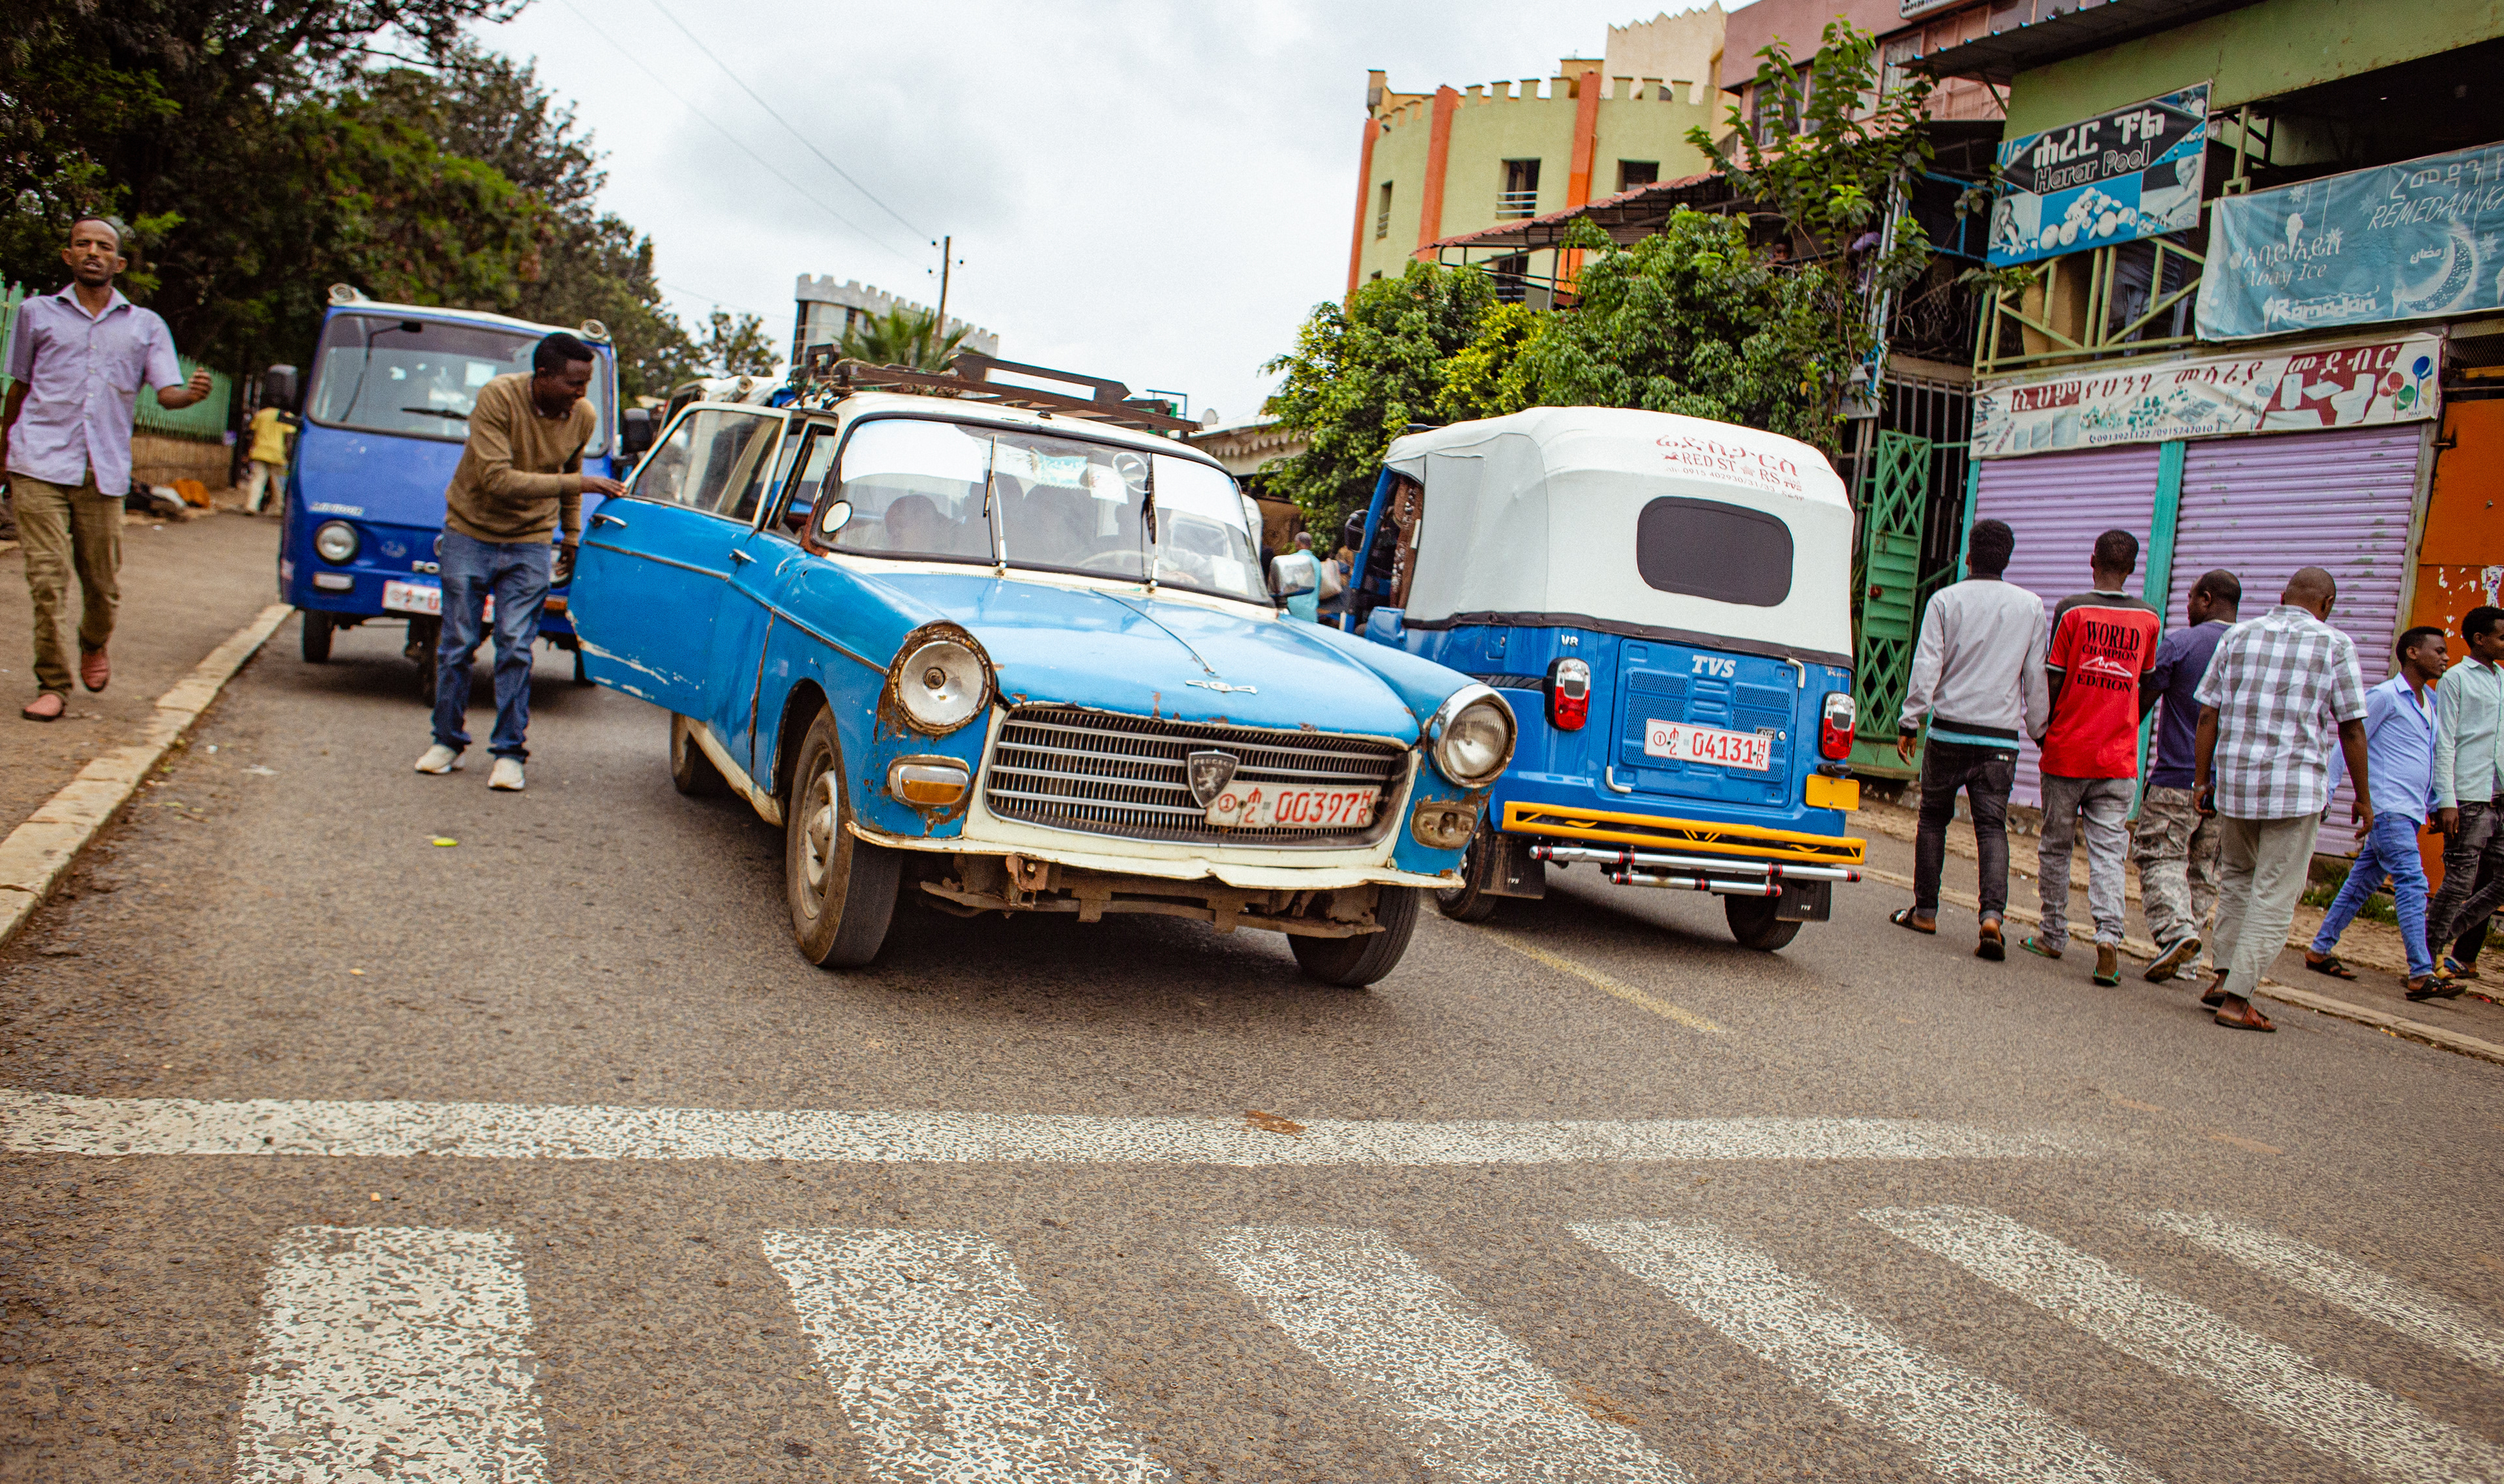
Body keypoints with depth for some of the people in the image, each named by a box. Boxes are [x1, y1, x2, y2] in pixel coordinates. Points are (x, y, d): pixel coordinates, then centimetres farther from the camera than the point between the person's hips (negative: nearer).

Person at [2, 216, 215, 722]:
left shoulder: (146, 325, 14)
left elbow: (166, 392, 3)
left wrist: (189, 393, -20)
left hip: (105, 472, 1)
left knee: (104, 586, 4)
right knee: (48, 579, -10)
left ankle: (95, 644, 36)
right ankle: (52, 683, -1)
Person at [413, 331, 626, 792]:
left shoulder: (583, 417, -6)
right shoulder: (497, 398, -21)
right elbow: (496, 479, -29)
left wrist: (572, 537, 15)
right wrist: (576, 483, -35)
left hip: (530, 544, 2)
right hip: (470, 533, -2)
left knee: (516, 649, -2)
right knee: (457, 644, 6)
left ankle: (509, 751, 5)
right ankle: (447, 741, 20)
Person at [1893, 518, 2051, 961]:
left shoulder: (1945, 600, -2)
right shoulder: (2030, 606, 3)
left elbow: (1926, 667, -6)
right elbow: (2036, 677, 7)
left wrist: (1908, 723, -2)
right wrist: (2038, 726, 18)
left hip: (1949, 730, -1)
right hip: (2001, 737, 1)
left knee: (1933, 817, 13)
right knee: (1992, 826, 1)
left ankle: (1925, 910, 18)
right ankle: (1993, 913, -18)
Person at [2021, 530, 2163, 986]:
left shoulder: (2072, 610, -8)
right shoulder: (2149, 619, 2)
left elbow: (2052, 680, -7)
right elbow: (2145, 685, 12)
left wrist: (2041, 730, 8)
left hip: (2066, 751, -2)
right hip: (2119, 759, 2)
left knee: (2055, 845, 11)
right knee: (2108, 851, 2)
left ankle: (2053, 935, 20)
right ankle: (2108, 935, -13)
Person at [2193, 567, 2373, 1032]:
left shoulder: (2237, 637, 7)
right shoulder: (2335, 645, -1)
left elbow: (2207, 715, 5)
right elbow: (2351, 729, -1)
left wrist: (2202, 778, 12)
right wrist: (2362, 797, 7)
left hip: (2234, 780, 4)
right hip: (2297, 786, -3)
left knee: (2236, 876, 21)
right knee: (2275, 894, 1)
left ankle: (2224, 974, 16)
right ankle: (2236, 998, -2)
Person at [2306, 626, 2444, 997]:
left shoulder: (2429, 701, 17)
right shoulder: (2384, 696, -8)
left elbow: (2428, 760, 24)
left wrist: (2433, 805, 19)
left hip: (2411, 812, 8)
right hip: (2388, 809, -8)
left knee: (2361, 882, 12)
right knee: (2412, 884, -13)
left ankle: (2320, 950, 20)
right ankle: (2422, 975, -15)